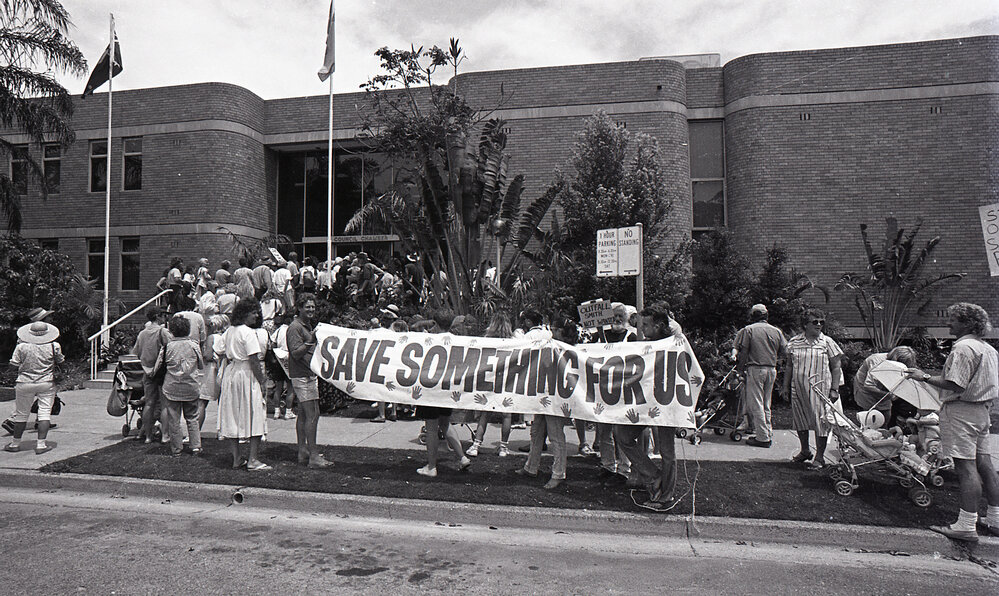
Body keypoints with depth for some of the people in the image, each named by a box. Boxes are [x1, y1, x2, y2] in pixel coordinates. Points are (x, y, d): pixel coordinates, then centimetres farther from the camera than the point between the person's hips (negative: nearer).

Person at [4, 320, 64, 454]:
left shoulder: (22, 346, -7)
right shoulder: (54, 346, -7)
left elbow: (14, 363, -2)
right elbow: (60, 361, 5)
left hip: (25, 384, 1)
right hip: (47, 383, -1)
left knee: (21, 414, 13)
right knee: (44, 412, 2)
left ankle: (15, 443, 25)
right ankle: (41, 444, -1)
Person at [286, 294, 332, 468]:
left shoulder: (308, 325, 17)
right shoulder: (295, 327, -13)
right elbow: (296, 354, -20)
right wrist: (310, 341, -31)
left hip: (309, 375, 10)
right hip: (301, 376, -10)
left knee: (303, 414, 13)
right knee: (312, 414, -12)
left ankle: (303, 452, 19)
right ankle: (313, 456, -10)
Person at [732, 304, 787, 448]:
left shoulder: (748, 330, -4)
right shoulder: (776, 331, 10)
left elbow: (742, 351, -9)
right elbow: (784, 351, 10)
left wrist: (740, 368, 0)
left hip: (755, 369, -5)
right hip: (771, 369, 5)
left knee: (756, 405, -1)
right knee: (766, 404, 15)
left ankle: (763, 437, -1)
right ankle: (768, 434, 19)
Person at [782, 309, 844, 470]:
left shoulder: (827, 342, 0)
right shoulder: (794, 342, 5)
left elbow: (836, 367, 1)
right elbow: (790, 367, 11)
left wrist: (834, 389, -5)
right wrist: (786, 387, 10)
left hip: (820, 389, -3)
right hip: (798, 389, 3)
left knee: (821, 422, 0)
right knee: (800, 420, 12)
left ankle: (819, 457, 12)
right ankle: (804, 450, 32)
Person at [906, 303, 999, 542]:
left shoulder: (962, 347, -16)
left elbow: (955, 385, -22)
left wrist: (926, 377, -12)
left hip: (961, 411, -10)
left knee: (966, 467, -8)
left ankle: (966, 526, -4)